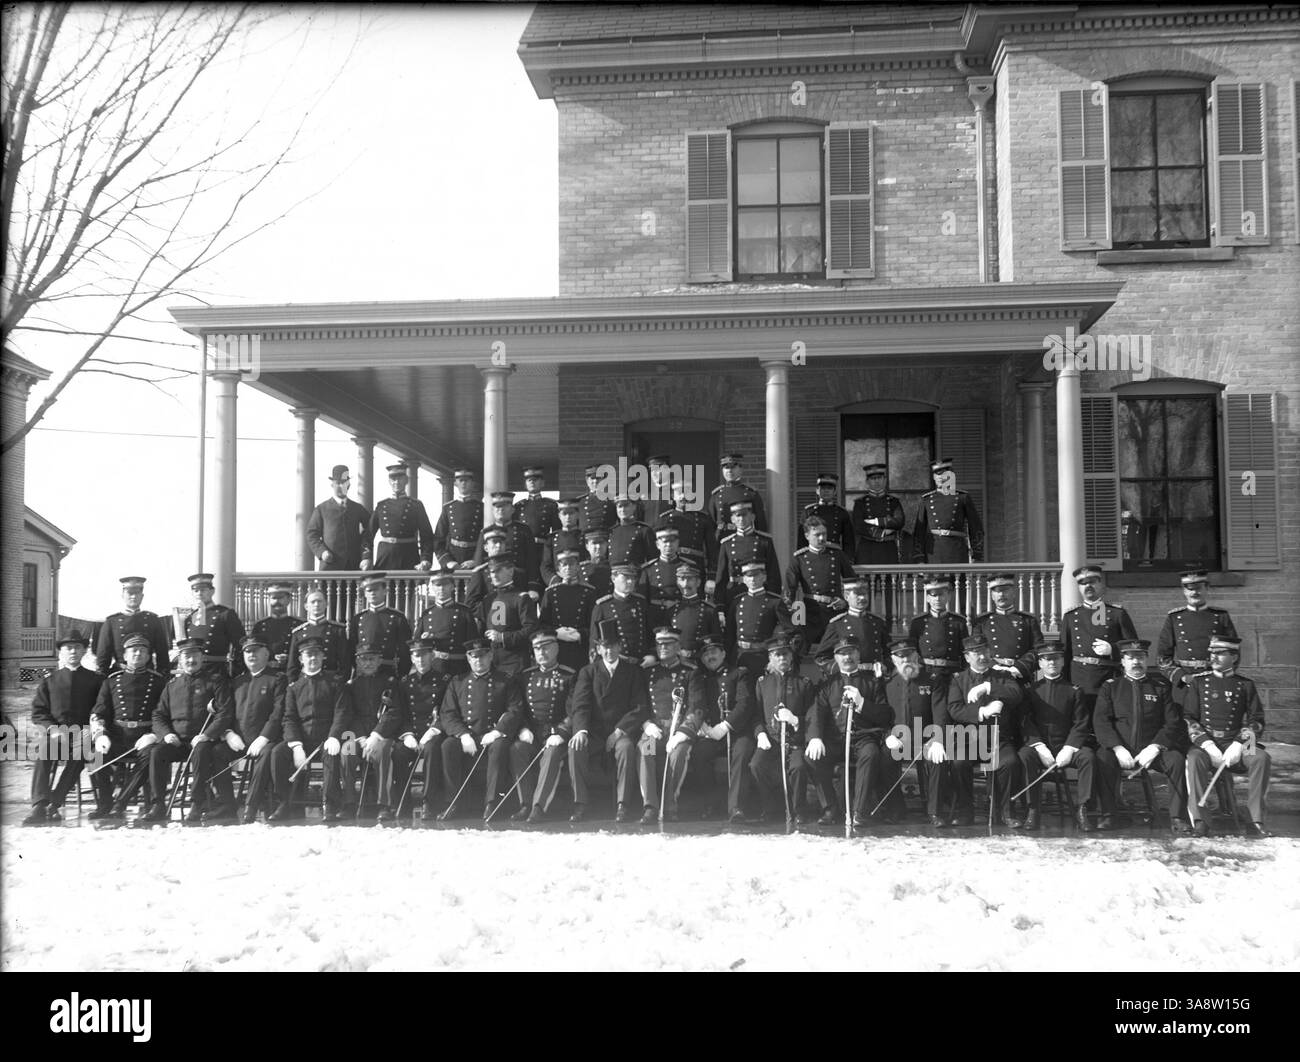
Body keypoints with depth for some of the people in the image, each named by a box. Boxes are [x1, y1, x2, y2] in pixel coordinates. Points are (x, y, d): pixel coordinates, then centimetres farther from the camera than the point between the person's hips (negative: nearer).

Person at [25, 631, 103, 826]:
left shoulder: (95, 679, 14)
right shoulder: (49, 680, 17)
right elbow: (37, 713, 11)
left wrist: (97, 730, -10)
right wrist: (53, 730, -8)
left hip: (83, 734, -1)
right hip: (55, 733, 1)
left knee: (78, 754, -35)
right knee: (44, 751, -33)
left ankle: (54, 804, -34)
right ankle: (39, 807, -40)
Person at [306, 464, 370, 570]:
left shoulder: (358, 509, 16)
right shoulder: (321, 509, 9)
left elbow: (368, 531, 15)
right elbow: (312, 535, 7)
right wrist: (321, 552, -10)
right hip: (330, 566, -2)